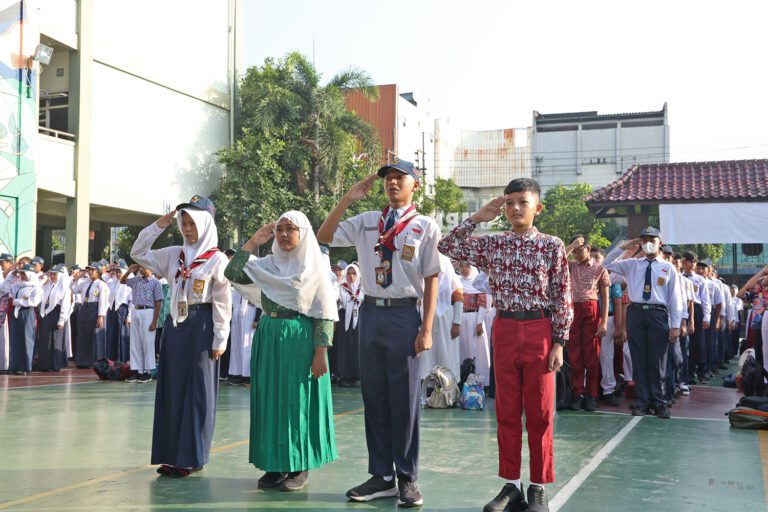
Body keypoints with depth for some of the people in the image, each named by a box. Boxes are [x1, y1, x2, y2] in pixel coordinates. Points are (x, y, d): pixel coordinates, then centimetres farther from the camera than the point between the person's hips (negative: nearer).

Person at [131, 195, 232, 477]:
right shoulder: (174, 255, 9)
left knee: (196, 392, -1)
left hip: (201, 326, -6)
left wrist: (220, 339, -11)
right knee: (171, 389, 8)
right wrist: (158, 226, 3)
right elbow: (138, 253, 11)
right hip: (175, 324, 6)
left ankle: (191, 458, 7)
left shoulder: (217, 259, -7)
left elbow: (223, 303, -8)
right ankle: (172, 454, 17)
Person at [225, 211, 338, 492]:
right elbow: (232, 273, -3)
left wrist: (320, 352, -14)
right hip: (268, 338, 5)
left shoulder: (315, 266, -4)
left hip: (300, 339, -5)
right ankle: (276, 463, 18)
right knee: (271, 400, 8)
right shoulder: (266, 265, 9)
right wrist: (253, 242, -3)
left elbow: (325, 314, -7)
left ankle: (301, 466, 11)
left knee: (298, 400, 0)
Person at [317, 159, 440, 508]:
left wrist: (426, 329, -7)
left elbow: (431, 279, -2)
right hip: (371, 312, 4)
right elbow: (324, 237, 4)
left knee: (404, 399, 2)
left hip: (404, 314, -4)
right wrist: (349, 198, -2)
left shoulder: (426, 227, 0)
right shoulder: (367, 221, 9)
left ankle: (407, 478, 16)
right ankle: (382, 475, 22)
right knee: (374, 397, 10)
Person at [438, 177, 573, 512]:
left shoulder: (552, 246, -1)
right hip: (504, 330, 3)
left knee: (540, 413, 4)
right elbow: (447, 247, 3)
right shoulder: (492, 245, 7)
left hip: (539, 331, -3)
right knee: (507, 412, 8)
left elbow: (563, 297, -1)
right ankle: (511, 485, 17)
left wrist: (559, 343, -5)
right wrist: (477, 218, 0)